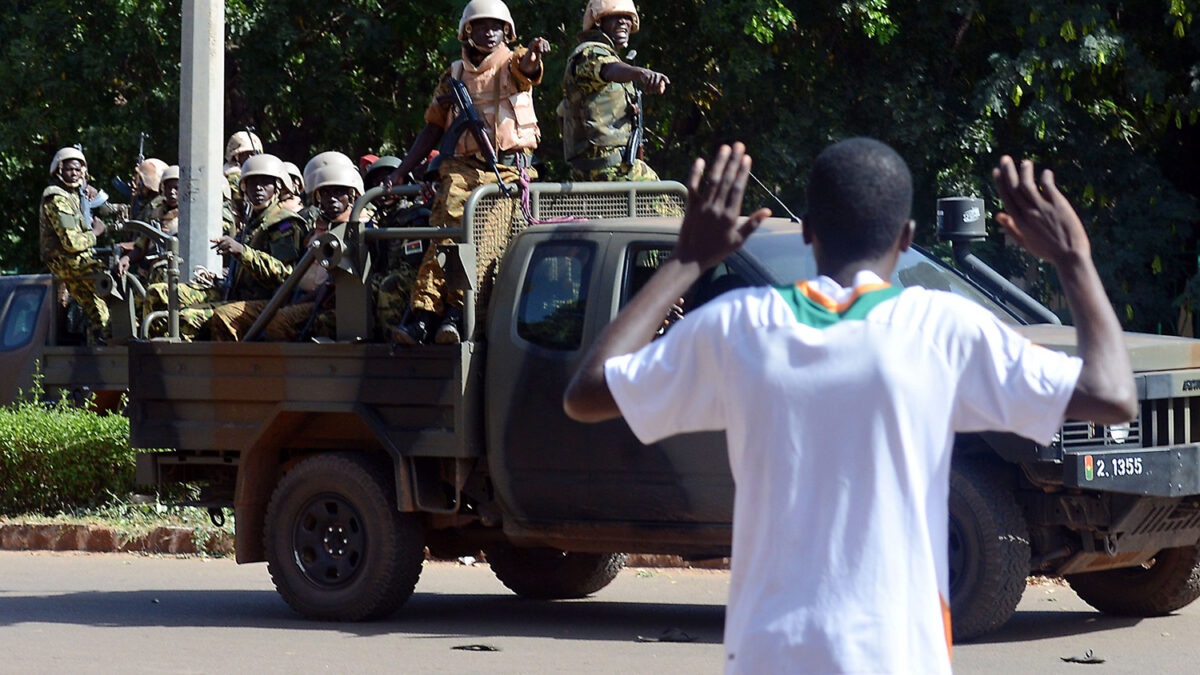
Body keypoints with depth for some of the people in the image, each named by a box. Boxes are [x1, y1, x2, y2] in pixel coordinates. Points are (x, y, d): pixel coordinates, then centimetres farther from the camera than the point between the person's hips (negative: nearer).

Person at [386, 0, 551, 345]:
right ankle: (422, 314, -27)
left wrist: (535, 51, -41)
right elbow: (433, 128, 23)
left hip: (508, 170, -2)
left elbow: (527, 66, -15)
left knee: (487, 242, -20)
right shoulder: (454, 74, 19)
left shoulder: (511, 64, 11)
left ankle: (456, 312, -28)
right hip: (462, 168, 2)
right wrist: (401, 172, 15)